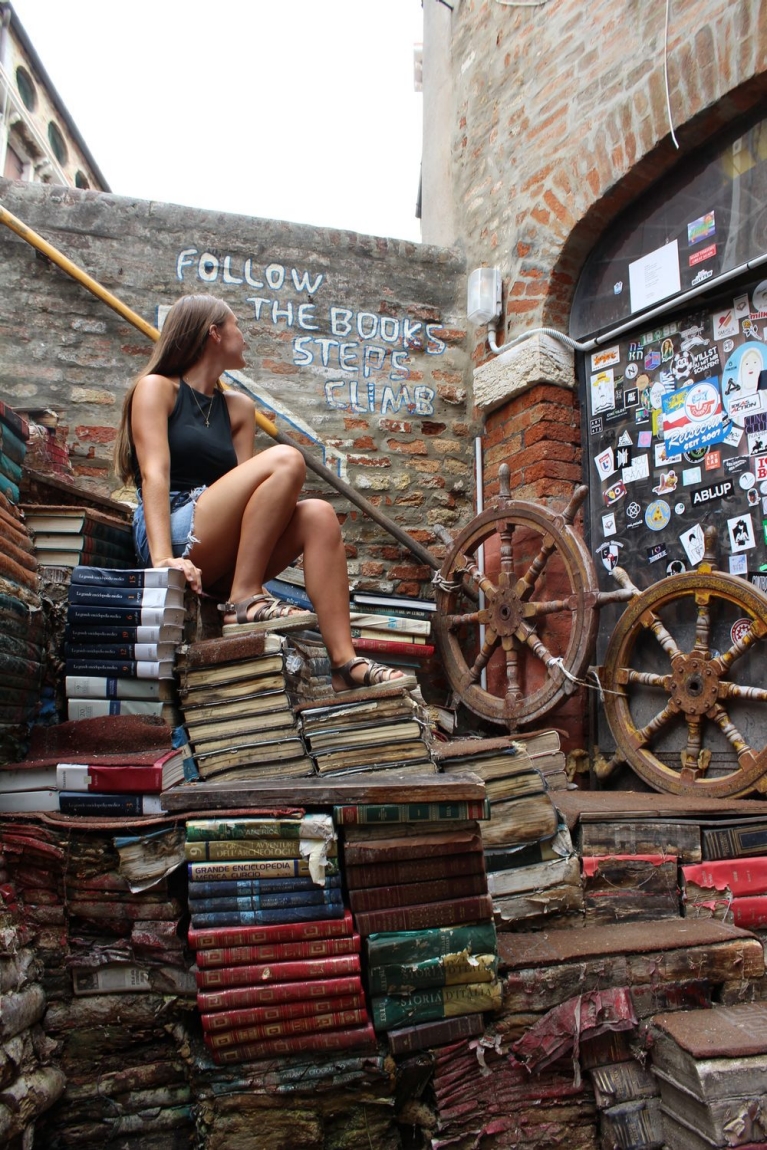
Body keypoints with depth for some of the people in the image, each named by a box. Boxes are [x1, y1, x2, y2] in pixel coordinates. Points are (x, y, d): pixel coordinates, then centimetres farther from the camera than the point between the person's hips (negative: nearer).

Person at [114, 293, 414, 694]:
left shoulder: (238, 407, 20)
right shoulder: (156, 388, 4)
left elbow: (243, 489, 7)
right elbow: (155, 473, -12)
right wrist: (164, 559, -26)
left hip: (220, 559, 6)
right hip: (176, 535, -6)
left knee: (318, 515, -18)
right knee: (285, 461, -22)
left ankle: (344, 662, -26)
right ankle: (243, 601, -24)